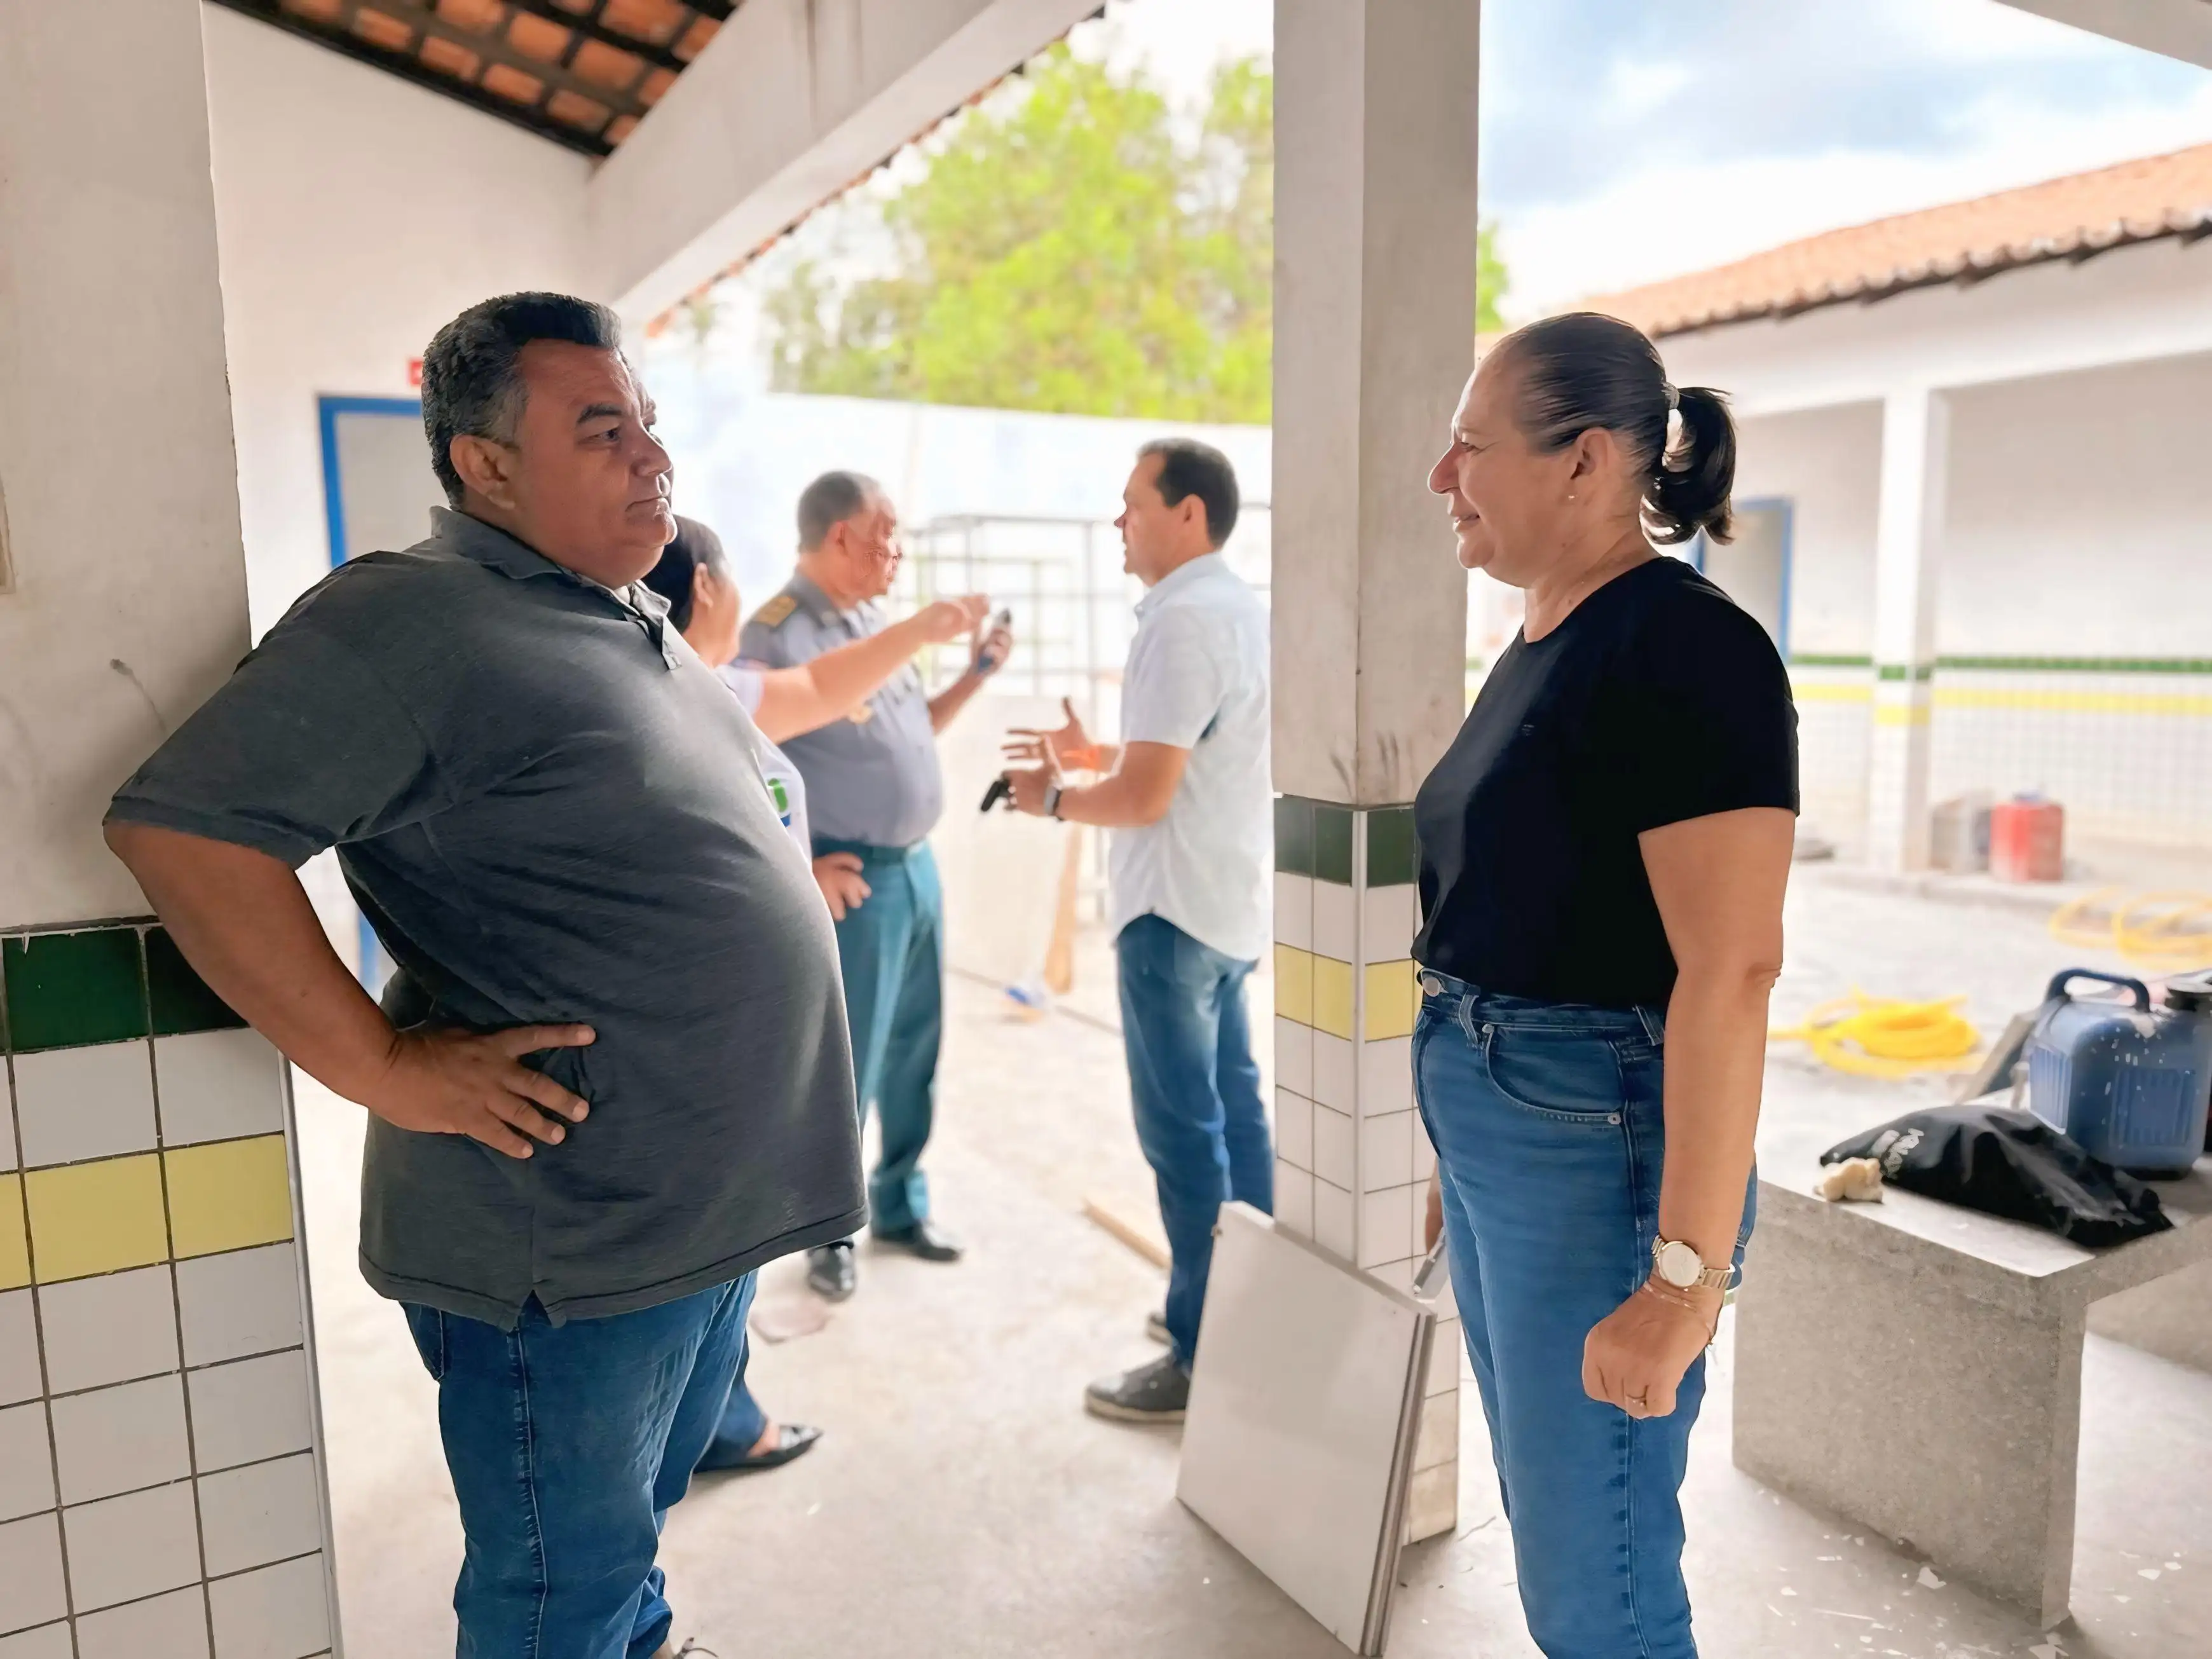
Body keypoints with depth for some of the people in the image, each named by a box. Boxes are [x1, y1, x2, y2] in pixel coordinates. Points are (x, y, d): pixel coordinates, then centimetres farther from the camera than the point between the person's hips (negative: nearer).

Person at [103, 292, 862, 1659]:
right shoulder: (410, 622, -16)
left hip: (720, 1201, 8)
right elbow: (177, 827, -22)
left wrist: (797, 880, 13)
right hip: (568, 1241, -8)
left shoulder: (638, 621, 12)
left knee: (634, 1530, 28)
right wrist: (386, 1068, -22)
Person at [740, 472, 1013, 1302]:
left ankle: (902, 1206, 32)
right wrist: (800, 865, -18)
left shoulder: (878, 623, 11)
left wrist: (974, 676, 9)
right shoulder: (774, 635, -16)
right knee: (843, 1067, 3)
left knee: (913, 1055, 16)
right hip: (856, 882, -8)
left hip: (919, 867, 8)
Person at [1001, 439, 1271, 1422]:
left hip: (1176, 911, -10)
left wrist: (1054, 798, -5)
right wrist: (1095, 752, 16)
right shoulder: (1238, 609, 12)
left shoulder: (1183, 621, -19)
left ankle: (1204, 1355, 9)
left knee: (1182, 1132, -2)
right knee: (1231, 1111, 17)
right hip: (1225, 900, 10)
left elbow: (1146, 797, -22)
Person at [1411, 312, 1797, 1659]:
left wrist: (1685, 1280, -23)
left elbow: (1731, 972, -23)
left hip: (1600, 1150, -9)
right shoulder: (1546, 644, 11)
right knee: (1552, 1535, 22)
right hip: (1498, 1135, 9)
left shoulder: (1684, 649, -17)